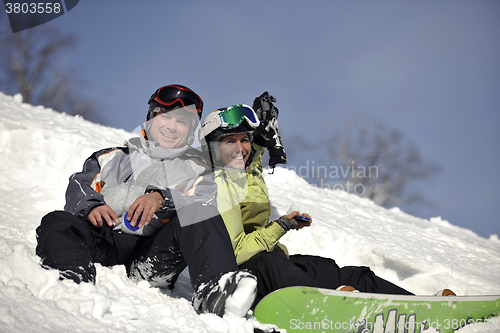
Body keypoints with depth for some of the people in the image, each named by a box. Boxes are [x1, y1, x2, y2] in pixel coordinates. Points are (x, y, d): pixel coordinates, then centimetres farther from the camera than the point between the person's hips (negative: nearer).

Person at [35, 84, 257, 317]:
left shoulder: (196, 171, 24)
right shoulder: (115, 158, 29)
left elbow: (202, 208, 4)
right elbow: (80, 186, 17)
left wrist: (162, 199, -16)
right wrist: (91, 206, -8)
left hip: (154, 256, -1)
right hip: (104, 243, 2)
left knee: (196, 215, -27)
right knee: (57, 222, -26)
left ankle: (214, 291, -51)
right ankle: (74, 281, -58)